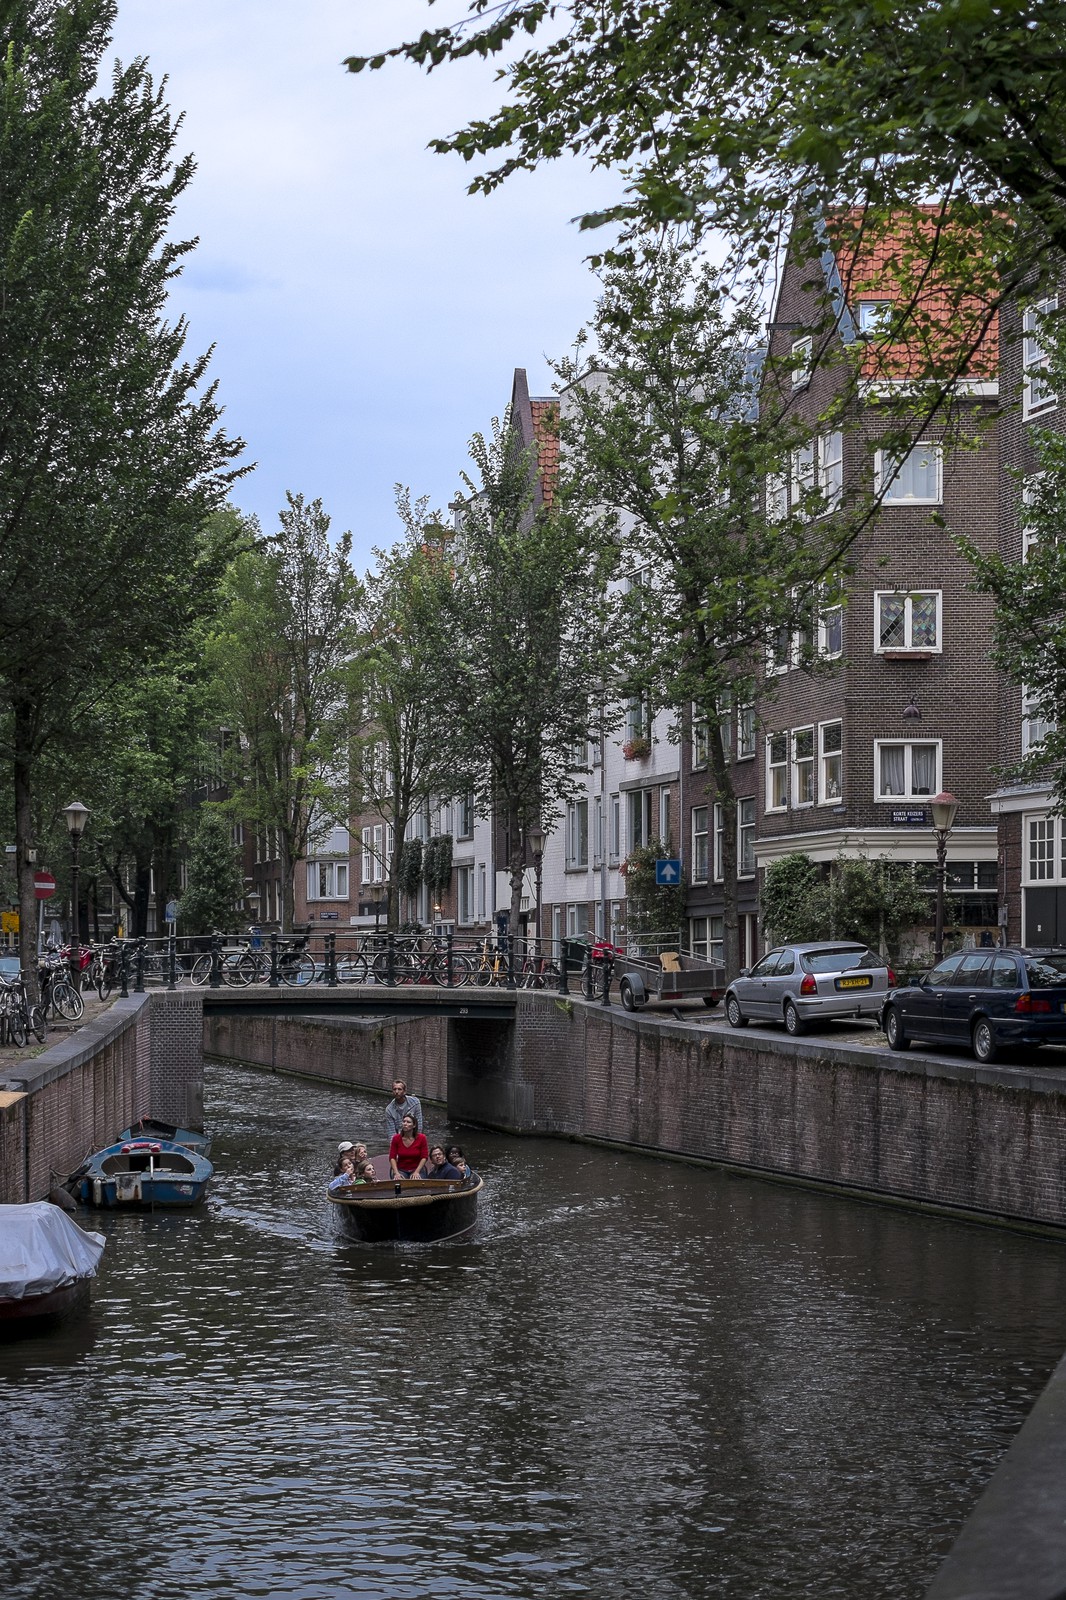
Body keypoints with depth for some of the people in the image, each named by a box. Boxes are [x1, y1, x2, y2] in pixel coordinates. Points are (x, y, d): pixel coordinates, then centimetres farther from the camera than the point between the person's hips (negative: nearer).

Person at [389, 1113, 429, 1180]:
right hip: (401, 1170, 1)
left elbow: (424, 1157, -6)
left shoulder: (421, 1138, -8)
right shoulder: (396, 1138, -5)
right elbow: (392, 1157, -5)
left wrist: (416, 1172, -16)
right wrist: (396, 1173, -17)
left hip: (416, 1169, -1)